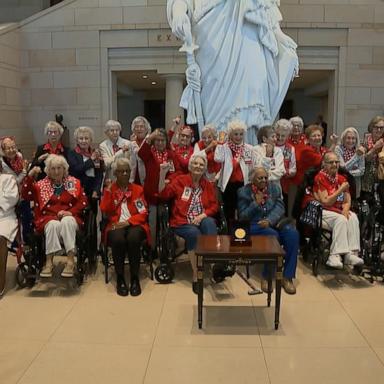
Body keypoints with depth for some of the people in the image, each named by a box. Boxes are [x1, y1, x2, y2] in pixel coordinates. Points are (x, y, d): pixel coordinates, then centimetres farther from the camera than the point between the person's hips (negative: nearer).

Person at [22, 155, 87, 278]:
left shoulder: (74, 182, 13)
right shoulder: (42, 184, 15)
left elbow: (83, 201, 5)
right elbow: (26, 195, 4)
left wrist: (71, 212, -12)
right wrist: (30, 176, -5)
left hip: (69, 217, 0)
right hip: (48, 218, 0)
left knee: (67, 221, -37)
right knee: (53, 224, -36)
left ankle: (70, 261, -37)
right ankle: (49, 261, -30)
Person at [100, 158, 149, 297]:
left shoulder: (138, 189, 12)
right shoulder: (109, 189, 13)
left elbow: (143, 213, 4)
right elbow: (105, 211, 0)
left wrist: (128, 222, -11)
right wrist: (109, 192, -7)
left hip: (135, 224, 0)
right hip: (116, 225, 0)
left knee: (133, 238, -36)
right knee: (118, 239, -35)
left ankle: (135, 278, -21)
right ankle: (120, 278, -18)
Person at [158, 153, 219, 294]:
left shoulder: (209, 185, 15)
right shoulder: (180, 180, 8)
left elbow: (214, 206, 9)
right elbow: (163, 194, -1)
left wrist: (202, 215, -10)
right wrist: (163, 174, -13)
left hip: (203, 220, 2)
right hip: (182, 222, -2)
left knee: (210, 222, -34)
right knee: (194, 233, -35)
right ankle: (195, 275, -25)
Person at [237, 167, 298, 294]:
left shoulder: (274, 187, 11)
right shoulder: (244, 191, 2)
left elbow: (280, 207, -2)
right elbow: (242, 216, -2)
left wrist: (269, 220, -21)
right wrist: (256, 203, -15)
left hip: (274, 221, 4)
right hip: (254, 225, -4)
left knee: (293, 234, -27)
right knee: (273, 235, -35)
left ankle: (287, 277, -19)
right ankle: (266, 277, -19)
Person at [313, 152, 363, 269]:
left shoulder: (341, 179, 11)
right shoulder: (320, 177, -9)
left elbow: (347, 201, 9)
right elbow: (325, 202, -13)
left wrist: (345, 210, -13)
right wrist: (341, 190, -16)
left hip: (339, 212, 6)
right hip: (322, 212, -6)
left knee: (353, 217, -23)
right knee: (341, 219, -31)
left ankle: (351, 254, -27)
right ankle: (335, 255, -32)